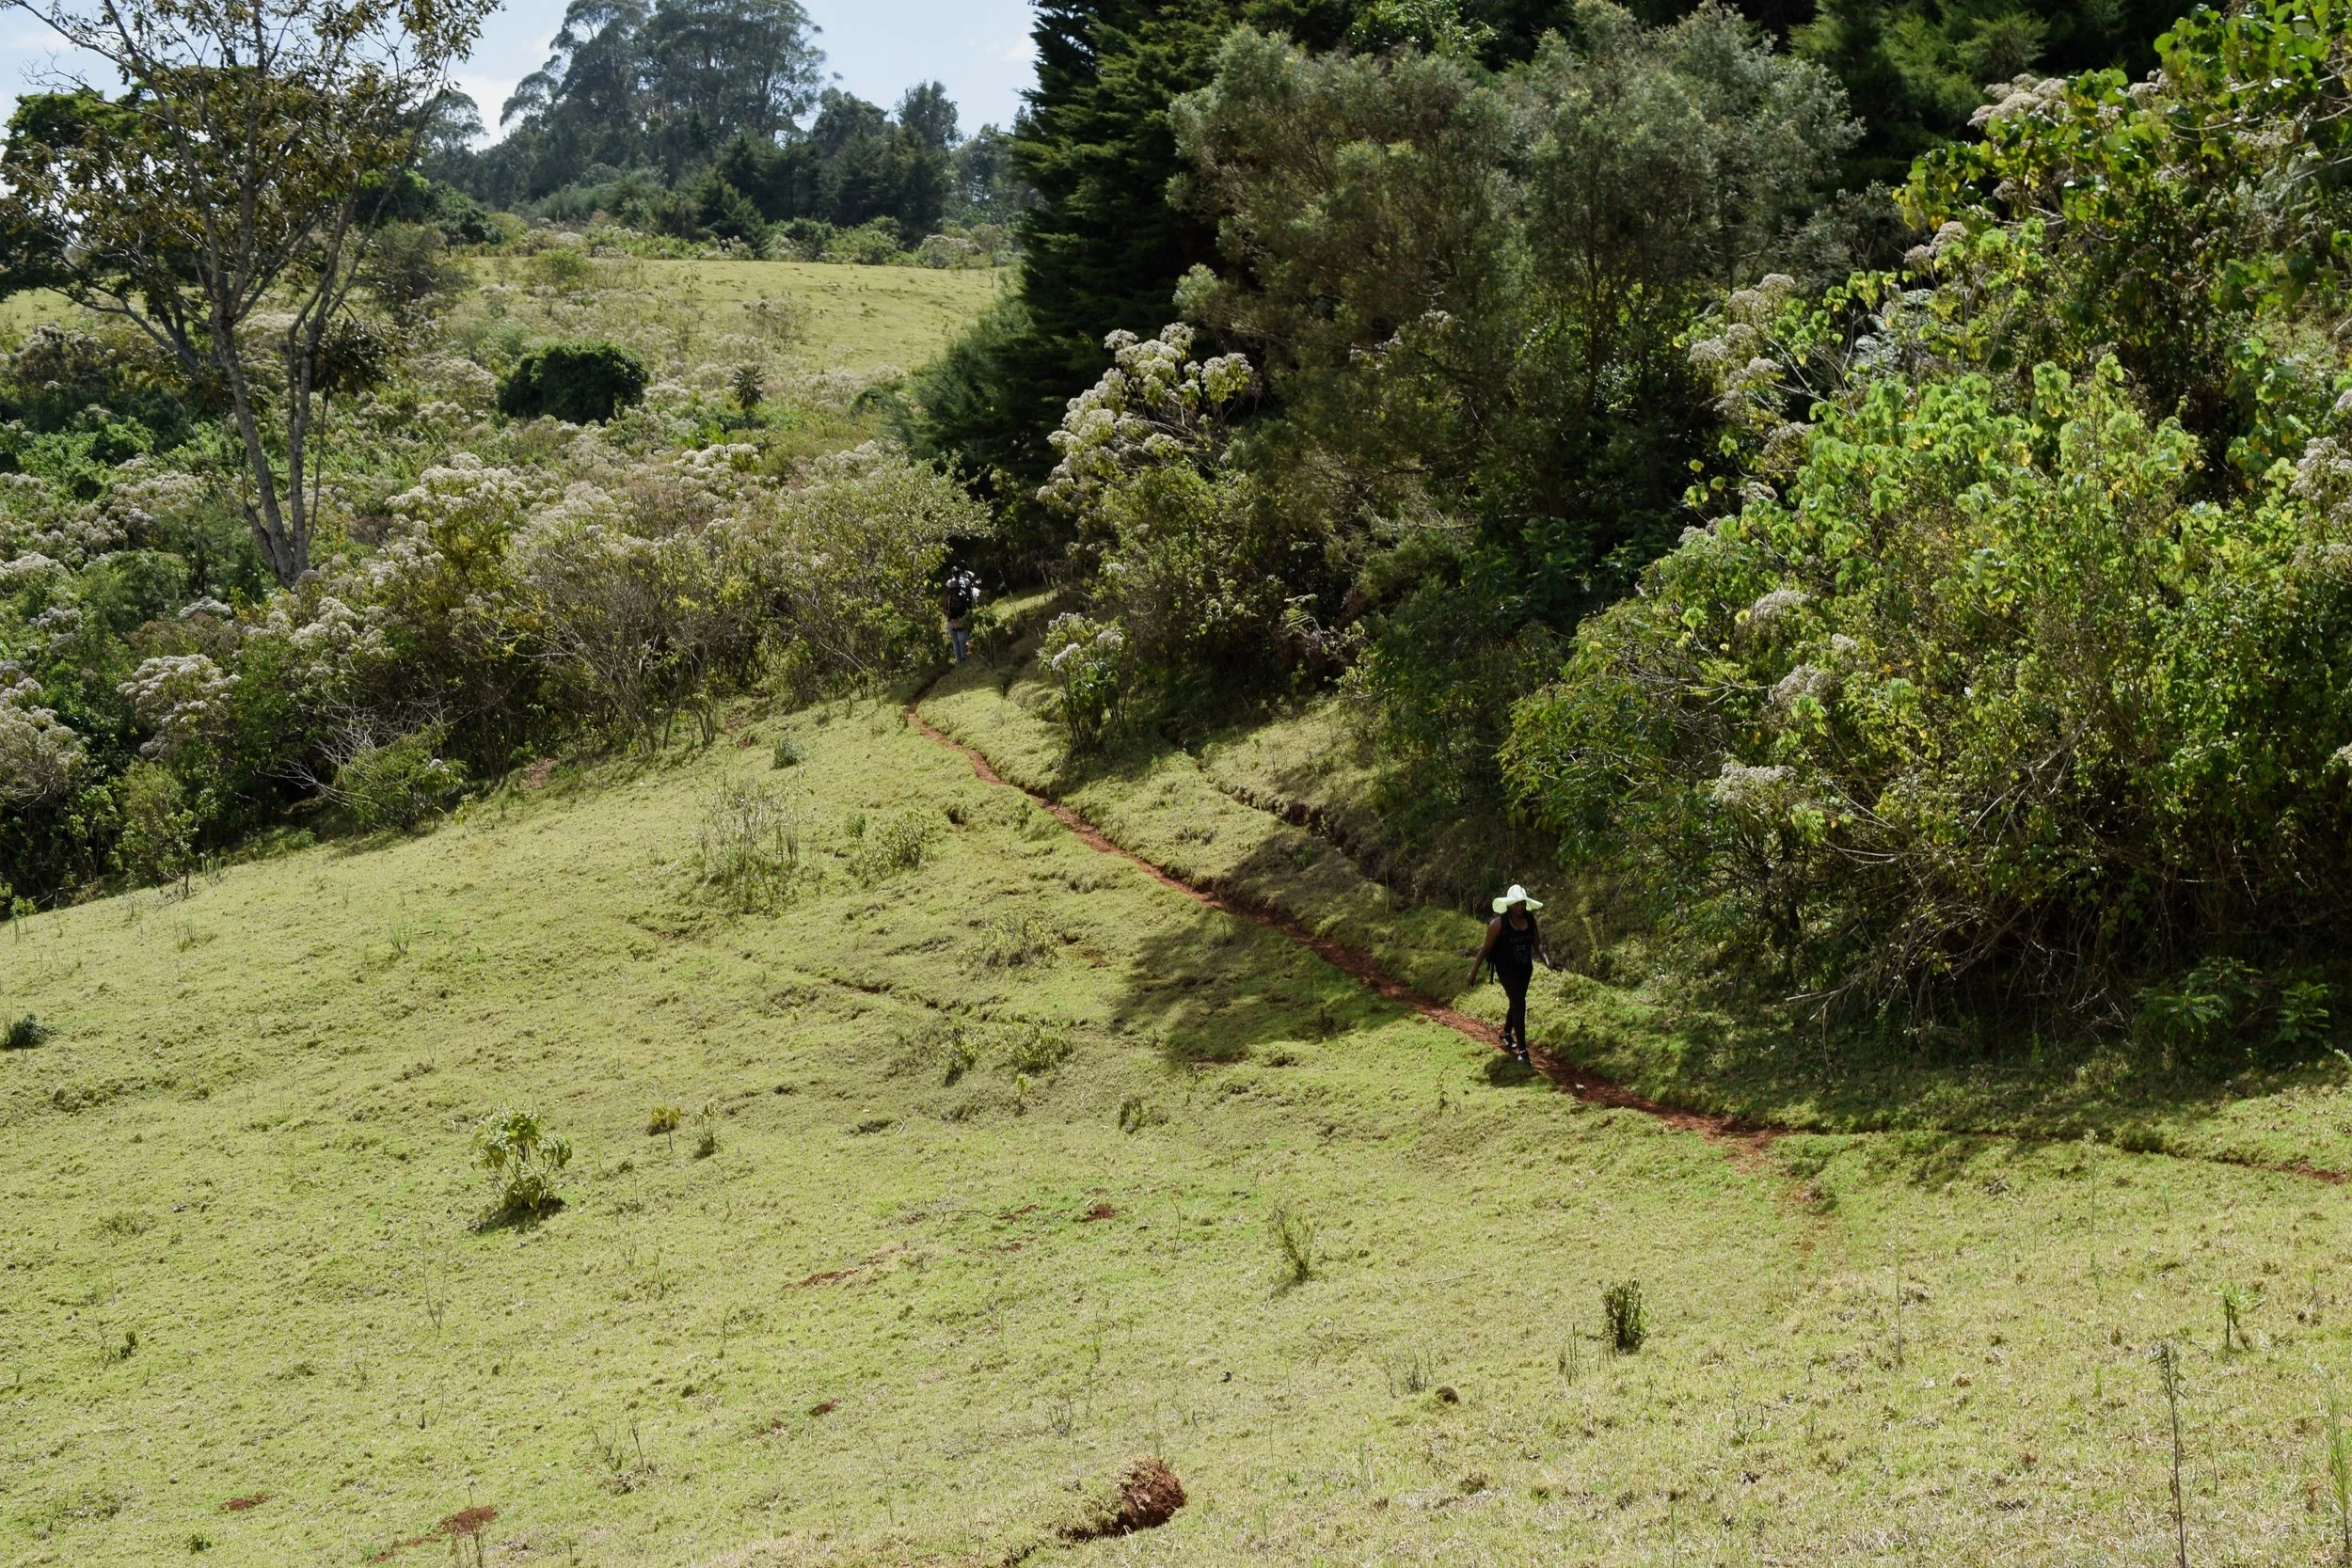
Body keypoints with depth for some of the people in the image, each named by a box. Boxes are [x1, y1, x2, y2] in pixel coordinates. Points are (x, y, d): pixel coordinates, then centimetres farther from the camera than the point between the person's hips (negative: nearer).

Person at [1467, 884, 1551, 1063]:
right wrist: (1474, 971, -8)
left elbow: (1537, 945, 3)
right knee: (1519, 1004, -13)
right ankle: (1521, 1050, -12)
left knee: (1516, 1003, 21)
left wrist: (1547, 961, -16)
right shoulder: (1499, 923, -16)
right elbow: (1486, 948, -10)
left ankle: (1507, 1034, 47)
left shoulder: (1530, 921, -1)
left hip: (1525, 968, 6)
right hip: (1507, 968, -6)